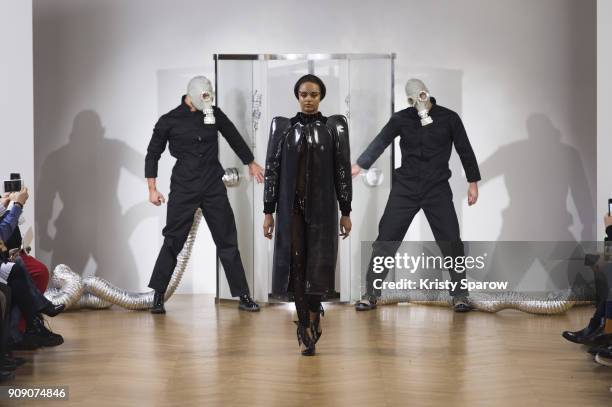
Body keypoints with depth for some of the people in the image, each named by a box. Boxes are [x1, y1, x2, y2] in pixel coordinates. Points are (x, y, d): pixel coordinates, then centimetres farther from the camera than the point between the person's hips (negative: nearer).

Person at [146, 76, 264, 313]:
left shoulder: (214, 114, 5)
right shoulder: (170, 121, -2)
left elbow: (233, 137, 21)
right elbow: (153, 154, 4)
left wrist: (251, 163, 29)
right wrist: (152, 189, -1)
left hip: (213, 187, 3)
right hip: (183, 189, -3)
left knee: (227, 241, 4)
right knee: (173, 242, -1)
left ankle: (243, 296, 9)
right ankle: (158, 296, 10)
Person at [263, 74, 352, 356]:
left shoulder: (335, 126, 3)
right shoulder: (282, 126, 4)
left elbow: (343, 169, 2)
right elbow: (272, 169, 3)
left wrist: (346, 211, -1)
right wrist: (268, 212, -1)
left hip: (322, 207, -1)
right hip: (291, 207, 1)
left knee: (318, 265, -5)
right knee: (296, 265, 0)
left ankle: (313, 317, 22)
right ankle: (306, 328, 12)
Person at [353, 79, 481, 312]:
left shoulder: (449, 118, 1)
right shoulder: (401, 119, 1)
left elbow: (464, 149, 5)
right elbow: (380, 142, -7)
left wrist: (473, 182, 3)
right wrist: (358, 166, -19)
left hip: (437, 189, -1)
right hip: (405, 188, 1)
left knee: (451, 242, -5)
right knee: (385, 240, -2)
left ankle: (459, 295, 9)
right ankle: (371, 295, 7)